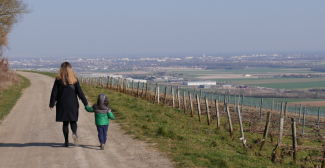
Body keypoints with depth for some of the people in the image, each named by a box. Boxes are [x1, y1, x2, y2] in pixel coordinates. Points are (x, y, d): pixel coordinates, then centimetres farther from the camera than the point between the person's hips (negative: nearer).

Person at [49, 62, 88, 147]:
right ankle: (74, 133, -19)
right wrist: (85, 103, 2)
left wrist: (52, 105, 4)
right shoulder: (74, 80, -3)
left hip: (62, 105, 0)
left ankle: (66, 141, 7)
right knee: (73, 121, 11)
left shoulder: (58, 80, -4)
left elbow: (54, 93, -3)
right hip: (72, 104, 0)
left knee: (65, 123, 8)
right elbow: (80, 93, -3)